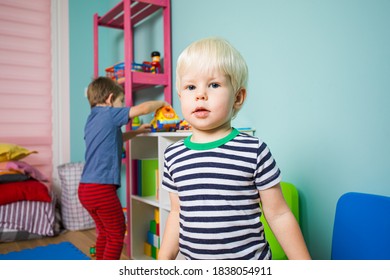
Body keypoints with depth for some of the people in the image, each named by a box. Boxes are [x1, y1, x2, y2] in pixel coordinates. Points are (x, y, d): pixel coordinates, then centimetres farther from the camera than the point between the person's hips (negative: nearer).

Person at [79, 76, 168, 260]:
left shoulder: (93, 119, 16)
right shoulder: (109, 114, -9)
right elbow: (142, 108, -12)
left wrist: (137, 131, 26)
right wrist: (161, 103, 6)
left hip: (86, 188, 9)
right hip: (102, 189, -9)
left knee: (104, 232, 21)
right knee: (117, 235, 6)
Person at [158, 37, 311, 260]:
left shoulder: (254, 151, -14)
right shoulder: (173, 156, -3)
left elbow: (278, 214, -7)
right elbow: (177, 213, 8)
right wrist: (164, 260, 11)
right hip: (194, 269, 3)